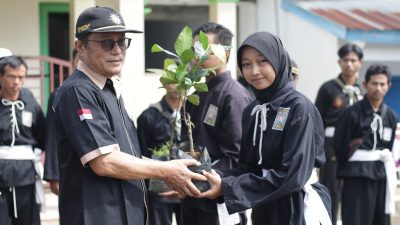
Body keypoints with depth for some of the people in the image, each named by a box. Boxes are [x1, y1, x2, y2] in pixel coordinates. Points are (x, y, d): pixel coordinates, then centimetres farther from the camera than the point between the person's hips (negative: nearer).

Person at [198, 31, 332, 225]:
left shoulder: (299, 108, -14)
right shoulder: (251, 111, 8)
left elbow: (293, 175, -21)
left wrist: (228, 187, -22)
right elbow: (248, 167, 8)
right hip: (265, 209, 7)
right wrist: (219, 180, -12)